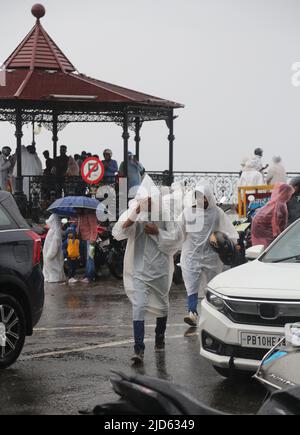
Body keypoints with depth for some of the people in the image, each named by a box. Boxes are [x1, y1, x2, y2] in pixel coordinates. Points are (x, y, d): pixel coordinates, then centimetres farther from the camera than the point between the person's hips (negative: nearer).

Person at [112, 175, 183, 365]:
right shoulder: (133, 215, -3)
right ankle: (139, 349, -16)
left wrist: (157, 232, -14)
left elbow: (176, 239, -2)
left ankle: (160, 337, 44)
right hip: (139, 269, -1)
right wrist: (134, 214, -25)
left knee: (162, 305, 18)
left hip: (160, 269, 2)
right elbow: (118, 233, -16)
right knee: (139, 307, -13)